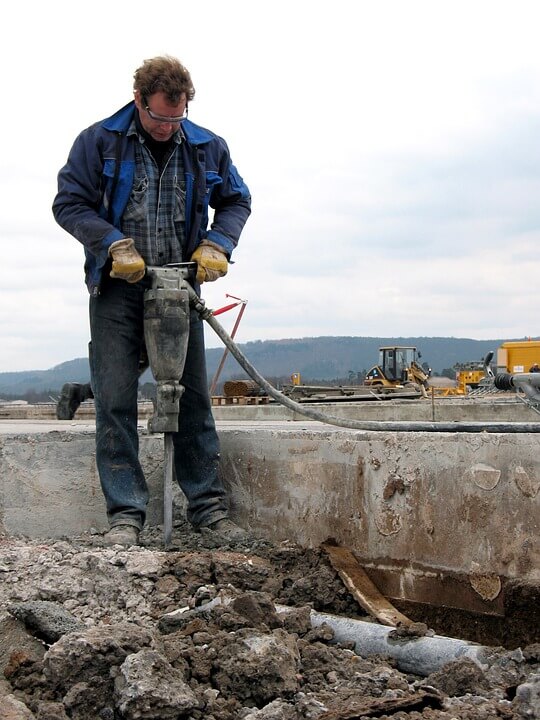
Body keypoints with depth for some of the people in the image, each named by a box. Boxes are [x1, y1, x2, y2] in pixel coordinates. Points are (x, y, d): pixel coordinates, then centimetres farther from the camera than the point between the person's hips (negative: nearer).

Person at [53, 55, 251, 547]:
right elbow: (69, 203, -1)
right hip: (118, 287, -2)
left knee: (193, 397, 4)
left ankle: (208, 505, 11)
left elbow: (236, 201, 16)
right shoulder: (99, 141, -2)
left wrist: (216, 245, -3)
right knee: (115, 400, -5)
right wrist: (114, 244, -14)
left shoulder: (208, 147, 5)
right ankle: (126, 512, 0)